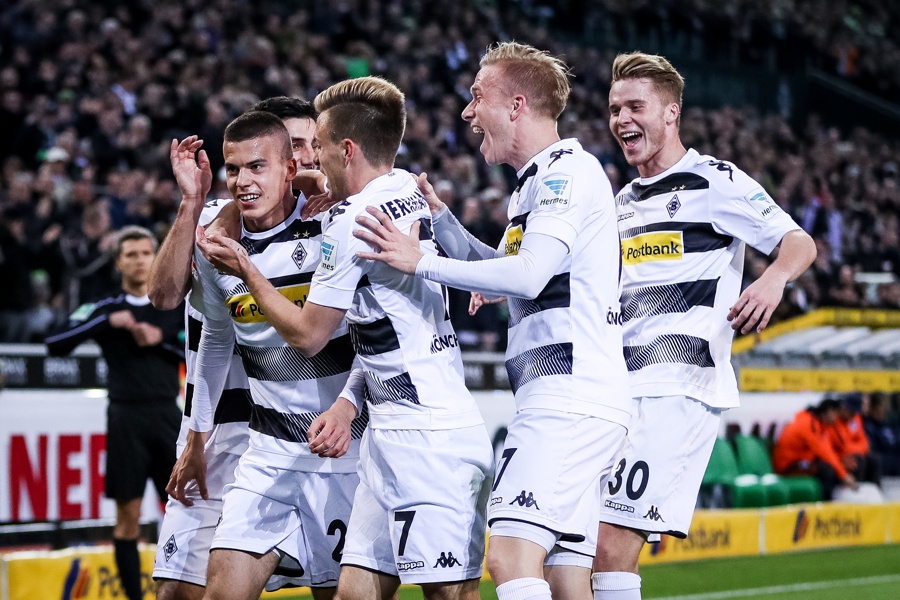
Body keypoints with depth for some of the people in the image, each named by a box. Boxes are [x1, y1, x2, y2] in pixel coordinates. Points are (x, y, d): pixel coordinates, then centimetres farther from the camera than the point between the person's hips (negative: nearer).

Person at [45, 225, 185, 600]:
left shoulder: (175, 307, 10)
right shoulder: (105, 310, 6)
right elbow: (56, 344, -5)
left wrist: (161, 338, -8)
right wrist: (107, 322, -14)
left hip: (167, 415, 1)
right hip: (126, 417, -1)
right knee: (128, 515, -1)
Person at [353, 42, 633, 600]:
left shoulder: (568, 170, -8)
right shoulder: (539, 181, 23)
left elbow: (529, 275, -20)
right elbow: (501, 268, 34)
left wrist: (421, 262, -14)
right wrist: (438, 215, 22)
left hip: (568, 400, -10)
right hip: (579, 405, 10)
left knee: (512, 554, -20)